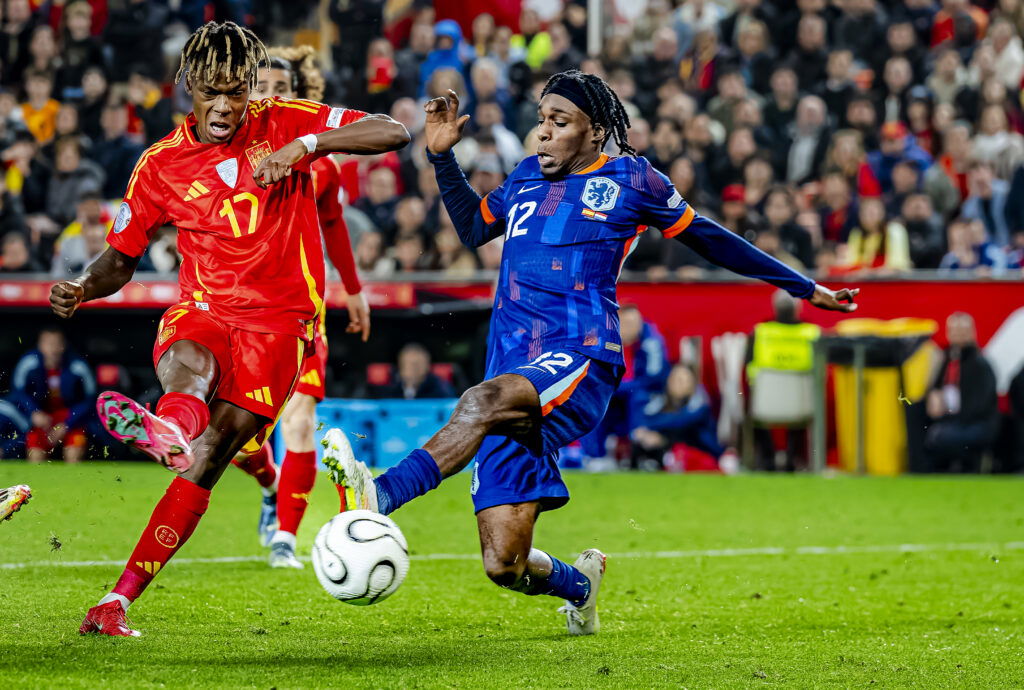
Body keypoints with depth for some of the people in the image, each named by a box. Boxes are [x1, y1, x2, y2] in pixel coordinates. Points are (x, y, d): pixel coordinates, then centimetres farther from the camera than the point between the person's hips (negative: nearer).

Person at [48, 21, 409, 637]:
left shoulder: (285, 124, 2)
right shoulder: (161, 165, 6)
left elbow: (395, 133, -7)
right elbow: (122, 259, 16)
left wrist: (305, 146, -22)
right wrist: (82, 288, -7)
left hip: (278, 320, -1)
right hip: (201, 309, 1)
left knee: (210, 457, -17)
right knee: (188, 365, -37)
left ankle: (118, 601, -19)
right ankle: (172, 425, -75)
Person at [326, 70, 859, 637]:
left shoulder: (630, 179, 8)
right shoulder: (527, 177, 20)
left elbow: (706, 238, 20)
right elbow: (473, 228, 38)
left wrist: (803, 288, 27)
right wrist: (441, 155, 25)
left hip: (581, 363, -5)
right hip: (515, 385, 5)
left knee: (484, 401, -40)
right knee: (504, 566, -4)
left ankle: (381, 497, -58)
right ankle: (579, 583, 29)